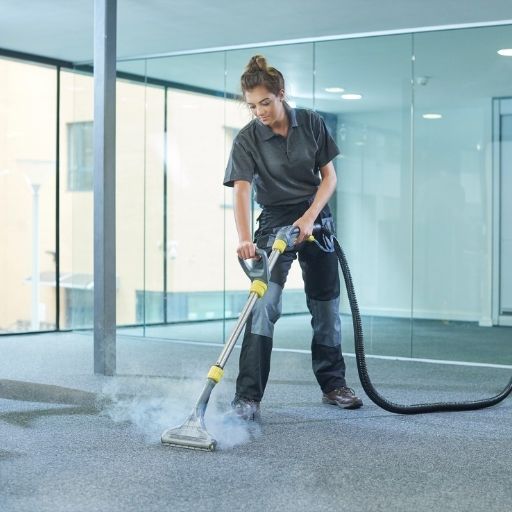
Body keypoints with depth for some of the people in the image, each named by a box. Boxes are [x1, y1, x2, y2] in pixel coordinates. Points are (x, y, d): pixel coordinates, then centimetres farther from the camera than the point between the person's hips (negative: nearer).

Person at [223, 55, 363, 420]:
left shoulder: (311, 124, -6)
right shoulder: (247, 140, -13)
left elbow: (329, 176, -2)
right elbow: (242, 190, -24)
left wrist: (309, 217, -16)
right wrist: (245, 238, -40)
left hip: (316, 220, 3)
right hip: (275, 223, -3)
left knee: (326, 305, 10)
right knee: (264, 304, -18)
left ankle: (333, 384, 26)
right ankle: (248, 397, -19)